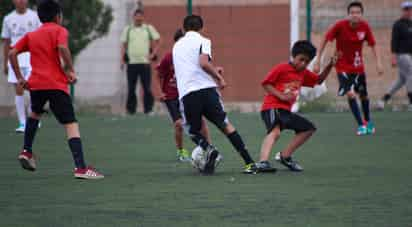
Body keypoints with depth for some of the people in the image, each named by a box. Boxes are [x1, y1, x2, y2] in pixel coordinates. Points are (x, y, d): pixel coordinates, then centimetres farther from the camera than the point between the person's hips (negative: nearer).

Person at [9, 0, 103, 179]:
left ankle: (27, 151, 31)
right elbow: (62, 48, -17)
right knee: (71, 124, -9)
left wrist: (19, 77, 14)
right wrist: (71, 70, -9)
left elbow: (12, 54, 11)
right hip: (56, 84, -5)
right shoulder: (59, 30, 4)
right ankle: (80, 168, -22)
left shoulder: (31, 35, 19)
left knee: (35, 113, 36)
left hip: (35, 84, 5)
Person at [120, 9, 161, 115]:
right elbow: (124, 45, 12)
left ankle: (148, 109, 1)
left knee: (147, 87, -5)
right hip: (131, 62, 1)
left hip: (145, 62, -1)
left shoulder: (149, 28, 7)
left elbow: (158, 41, 10)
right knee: (131, 88, 2)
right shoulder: (127, 29, 10)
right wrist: (122, 59, 3)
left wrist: (153, 54, -2)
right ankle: (130, 109, 10)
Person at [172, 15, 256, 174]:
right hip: (206, 89, -2)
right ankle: (249, 163, 3)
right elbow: (204, 63, -13)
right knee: (226, 125, 7)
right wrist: (219, 77, -1)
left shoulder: (177, 46, 22)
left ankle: (209, 149, -16)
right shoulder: (202, 41, 5)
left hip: (186, 94, 2)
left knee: (194, 131, 16)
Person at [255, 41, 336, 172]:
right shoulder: (282, 68, -9)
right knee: (275, 131, -35)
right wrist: (281, 96, -18)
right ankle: (263, 162, -53)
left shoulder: (304, 73, 14)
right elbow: (265, 83, -8)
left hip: (286, 111, 9)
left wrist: (330, 66, 9)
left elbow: (319, 80, 25)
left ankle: (285, 156, 24)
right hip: (272, 108, -9)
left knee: (309, 129, 19)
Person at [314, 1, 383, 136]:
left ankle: (368, 122, 40)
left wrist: (378, 62, -9)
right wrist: (318, 61, -10)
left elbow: (373, 45, 0)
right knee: (350, 94, -19)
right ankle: (361, 125, -8)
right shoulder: (340, 26, -20)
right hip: (343, 67, -3)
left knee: (363, 94, 16)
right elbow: (325, 40, -11)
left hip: (358, 67, 3)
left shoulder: (365, 27, -12)